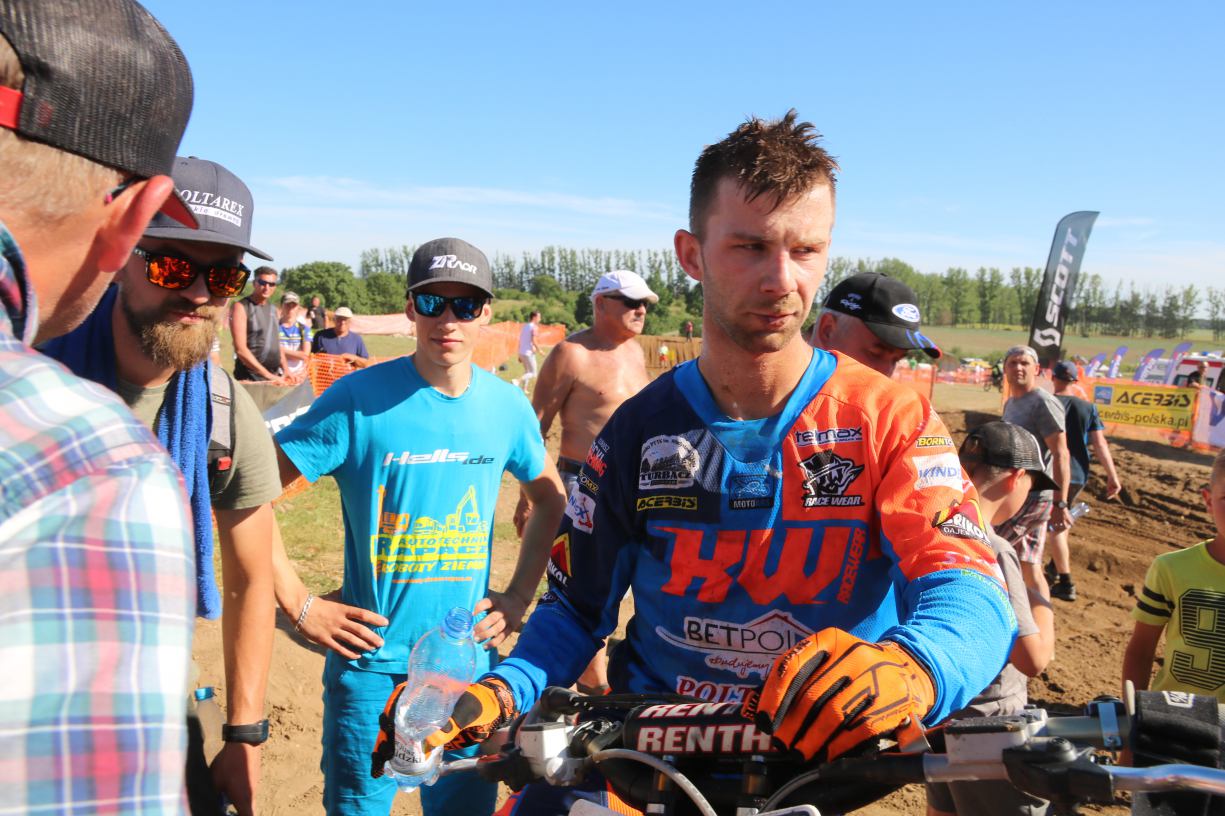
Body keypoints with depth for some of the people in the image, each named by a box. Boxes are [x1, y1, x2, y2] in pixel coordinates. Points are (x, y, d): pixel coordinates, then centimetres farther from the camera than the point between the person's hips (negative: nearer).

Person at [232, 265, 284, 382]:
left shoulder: (273, 309, 14)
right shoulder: (241, 307, -7)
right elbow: (240, 349, -15)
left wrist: (285, 370, 7)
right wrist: (268, 375, -19)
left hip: (275, 377, 7)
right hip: (249, 379, -6)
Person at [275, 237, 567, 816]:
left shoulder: (507, 406, 0)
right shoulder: (359, 399, -13)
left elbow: (550, 498, 15)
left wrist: (518, 596, 8)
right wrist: (300, 605, -11)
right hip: (372, 657, -3)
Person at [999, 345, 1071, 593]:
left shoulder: (1043, 402, -13)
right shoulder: (1011, 403, 16)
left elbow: (1061, 455, -18)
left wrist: (1060, 504, -23)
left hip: (1032, 496, -9)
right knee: (1030, 569, 11)